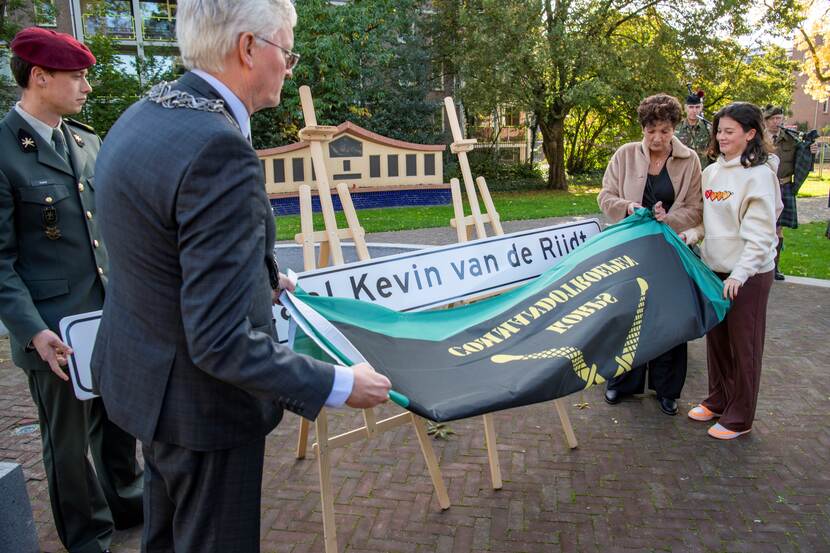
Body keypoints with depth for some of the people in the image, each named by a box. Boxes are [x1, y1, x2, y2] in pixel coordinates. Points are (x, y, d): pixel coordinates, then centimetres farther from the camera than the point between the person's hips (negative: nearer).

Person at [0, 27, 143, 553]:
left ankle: (127, 503, 44)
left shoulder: (87, 140, 7)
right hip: (59, 329, -6)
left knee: (121, 420, 21)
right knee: (69, 440, 13)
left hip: (114, 314, 6)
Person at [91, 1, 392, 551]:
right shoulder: (219, 149, -30)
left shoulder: (140, 117, 1)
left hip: (141, 374, 9)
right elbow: (221, 341, -30)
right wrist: (341, 385, -20)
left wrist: (258, 280, 23)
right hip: (200, 401, -9)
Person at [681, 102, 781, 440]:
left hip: (749, 274, -7)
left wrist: (740, 274, -24)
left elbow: (759, 234, -17)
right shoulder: (712, 171, 8)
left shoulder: (760, 175, -13)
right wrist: (691, 234, -3)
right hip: (714, 268, 7)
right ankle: (718, 399, 34)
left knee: (744, 345, 5)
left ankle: (739, 417, 18)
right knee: (715, 338, 17)